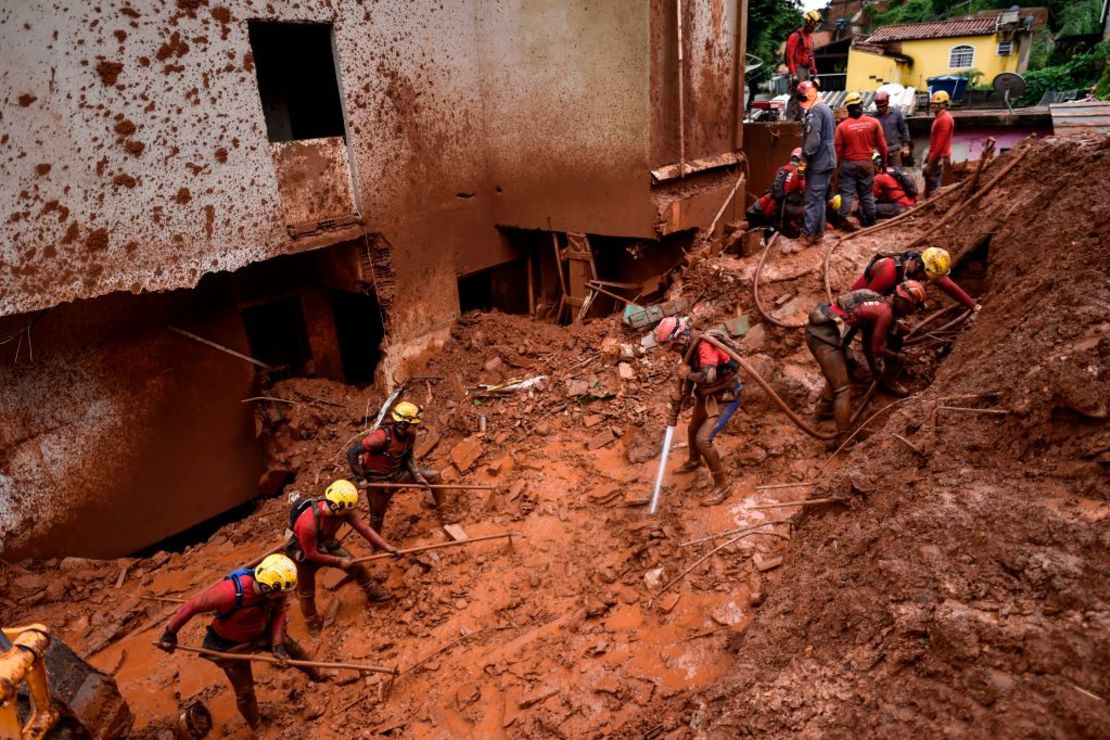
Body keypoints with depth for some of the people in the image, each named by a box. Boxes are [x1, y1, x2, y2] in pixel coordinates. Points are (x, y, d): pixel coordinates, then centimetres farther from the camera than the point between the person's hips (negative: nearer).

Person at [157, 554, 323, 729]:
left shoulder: (274, 589, -30)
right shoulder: (231, 592, -46)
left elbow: (278, 612, -12)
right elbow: (193, 605, -33)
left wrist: (278, 644, -20)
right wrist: (170, 634, -20)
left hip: (261, 631, 5)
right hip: (232, 644, -4)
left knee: (292, 648, 19)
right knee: (245, 691, 10)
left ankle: (317, 677, 49)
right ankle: (257, 727, 37)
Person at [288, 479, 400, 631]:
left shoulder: (342, 511, -26)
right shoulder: (308, 523, -44)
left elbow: (363, 528, -19)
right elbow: (311, 554, -30)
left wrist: (386, 546, -24)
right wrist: (338, 561, -21)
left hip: (327, 546, 5)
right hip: (305, 555, -5)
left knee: (357, 567, 10)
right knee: (307, 592, 14)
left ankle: (374, 594, 35)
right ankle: (313, 625, 38)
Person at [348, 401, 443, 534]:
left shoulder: (410, 435, -14)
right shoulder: (382, 436, -34)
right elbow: (352, 453, -30)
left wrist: (419, 477, -8)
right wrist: (360, 479, -23)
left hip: (397, 474, 6)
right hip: (378, 481, -6)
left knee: (434, 476, 2)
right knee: (377, 518, 8)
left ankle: (442, 513, 17)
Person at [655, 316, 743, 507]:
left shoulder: (705, 347, -31)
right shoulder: (688, 349, -1)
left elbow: (708, 377, -48)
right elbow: (685, 380, 8)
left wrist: (689, 374, -29)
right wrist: (675, 410, 10)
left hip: (724, 398, -10)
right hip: (706, 396, 10)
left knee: (703, 440, -17)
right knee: (692, 430, 27)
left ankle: (721, 486, -1)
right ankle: (694, 461, 58)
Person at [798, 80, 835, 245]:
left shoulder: (814, 111, -16)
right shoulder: (827, 108, 16)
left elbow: (813, 140, -24)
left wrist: (804, 155, -14)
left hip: (818, 163, -10)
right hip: (828, 161, 10)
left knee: (812, 200, -6)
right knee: (820, 199, 14)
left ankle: (808, 235, -3)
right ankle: (818, 233, 19)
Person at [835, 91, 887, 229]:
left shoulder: (842, 126, -9)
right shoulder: (873, 123, -3)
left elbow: (838, 149, -5)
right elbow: (881, 145, 3)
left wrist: (837, 164, 9)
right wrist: (884, 161, 16)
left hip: (848, 164, -2)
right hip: (866, 163, 2)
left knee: (846, 192, 2)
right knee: (867, 193, 12)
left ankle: (846, 217, -11)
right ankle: (870, 220, 20)